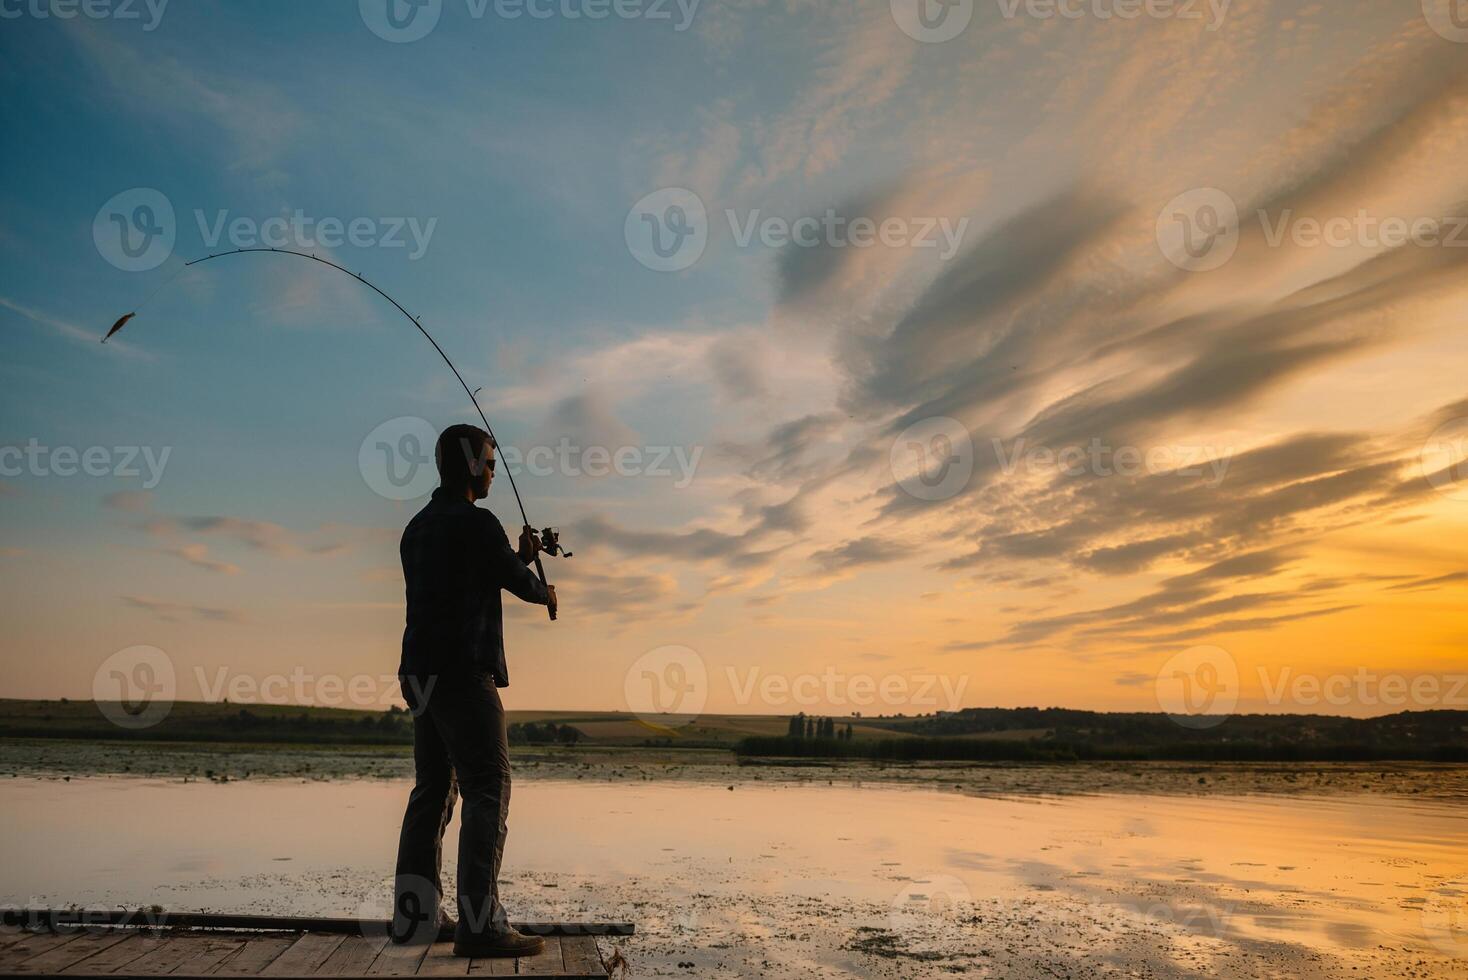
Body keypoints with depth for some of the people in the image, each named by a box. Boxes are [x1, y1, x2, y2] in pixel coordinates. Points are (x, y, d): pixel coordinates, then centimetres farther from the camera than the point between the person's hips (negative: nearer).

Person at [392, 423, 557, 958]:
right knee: (488, 791, -9)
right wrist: (544, 592, 20)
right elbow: (515, 581, -1)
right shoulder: (476, 522, -10)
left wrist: (520, 558, 22)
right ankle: (479, 923, -12)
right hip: (463, 673, -9)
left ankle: (415, 913, 20)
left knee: (432, 792, 14)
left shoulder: (417, 527, 19)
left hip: (421, 673, 9)